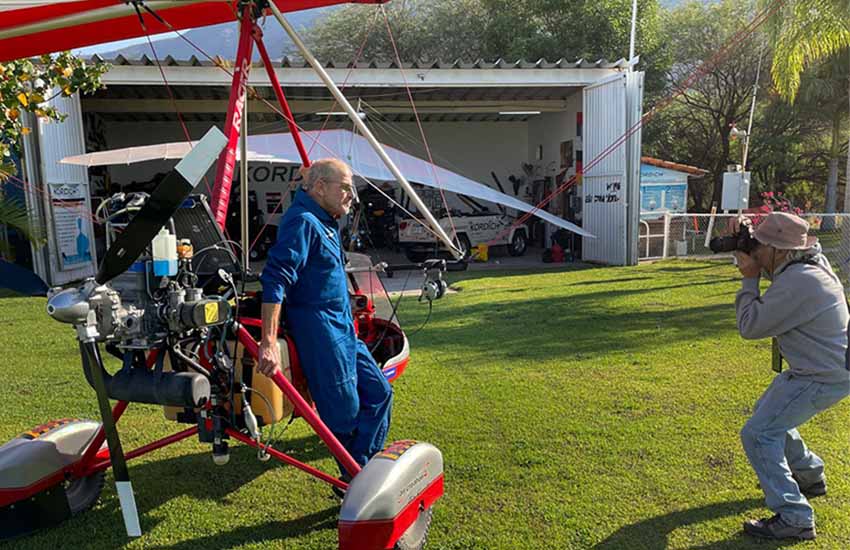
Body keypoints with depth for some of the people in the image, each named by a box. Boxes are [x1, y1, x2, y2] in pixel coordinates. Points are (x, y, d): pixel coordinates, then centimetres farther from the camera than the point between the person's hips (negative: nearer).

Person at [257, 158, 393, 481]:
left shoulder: (325, 223, 16)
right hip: (317, 329, -10)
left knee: (378, 393, 12)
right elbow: (276, 279, -25)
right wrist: (269, 342, -31)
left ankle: (362, 472, 22)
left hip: (342, 330, 10)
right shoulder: (302, 221, -15)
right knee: (345, 409, -3)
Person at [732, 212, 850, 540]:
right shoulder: (812, 262, 0)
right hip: (818, 366, 10)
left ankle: (793, 519, -4)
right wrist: (757, 269, 2)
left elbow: (750, 326, -23)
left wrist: (749, 279, -13)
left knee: (758, 434, -11)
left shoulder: (797, 283, -30)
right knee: (769, 413, 26)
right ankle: (810, 476, 43)